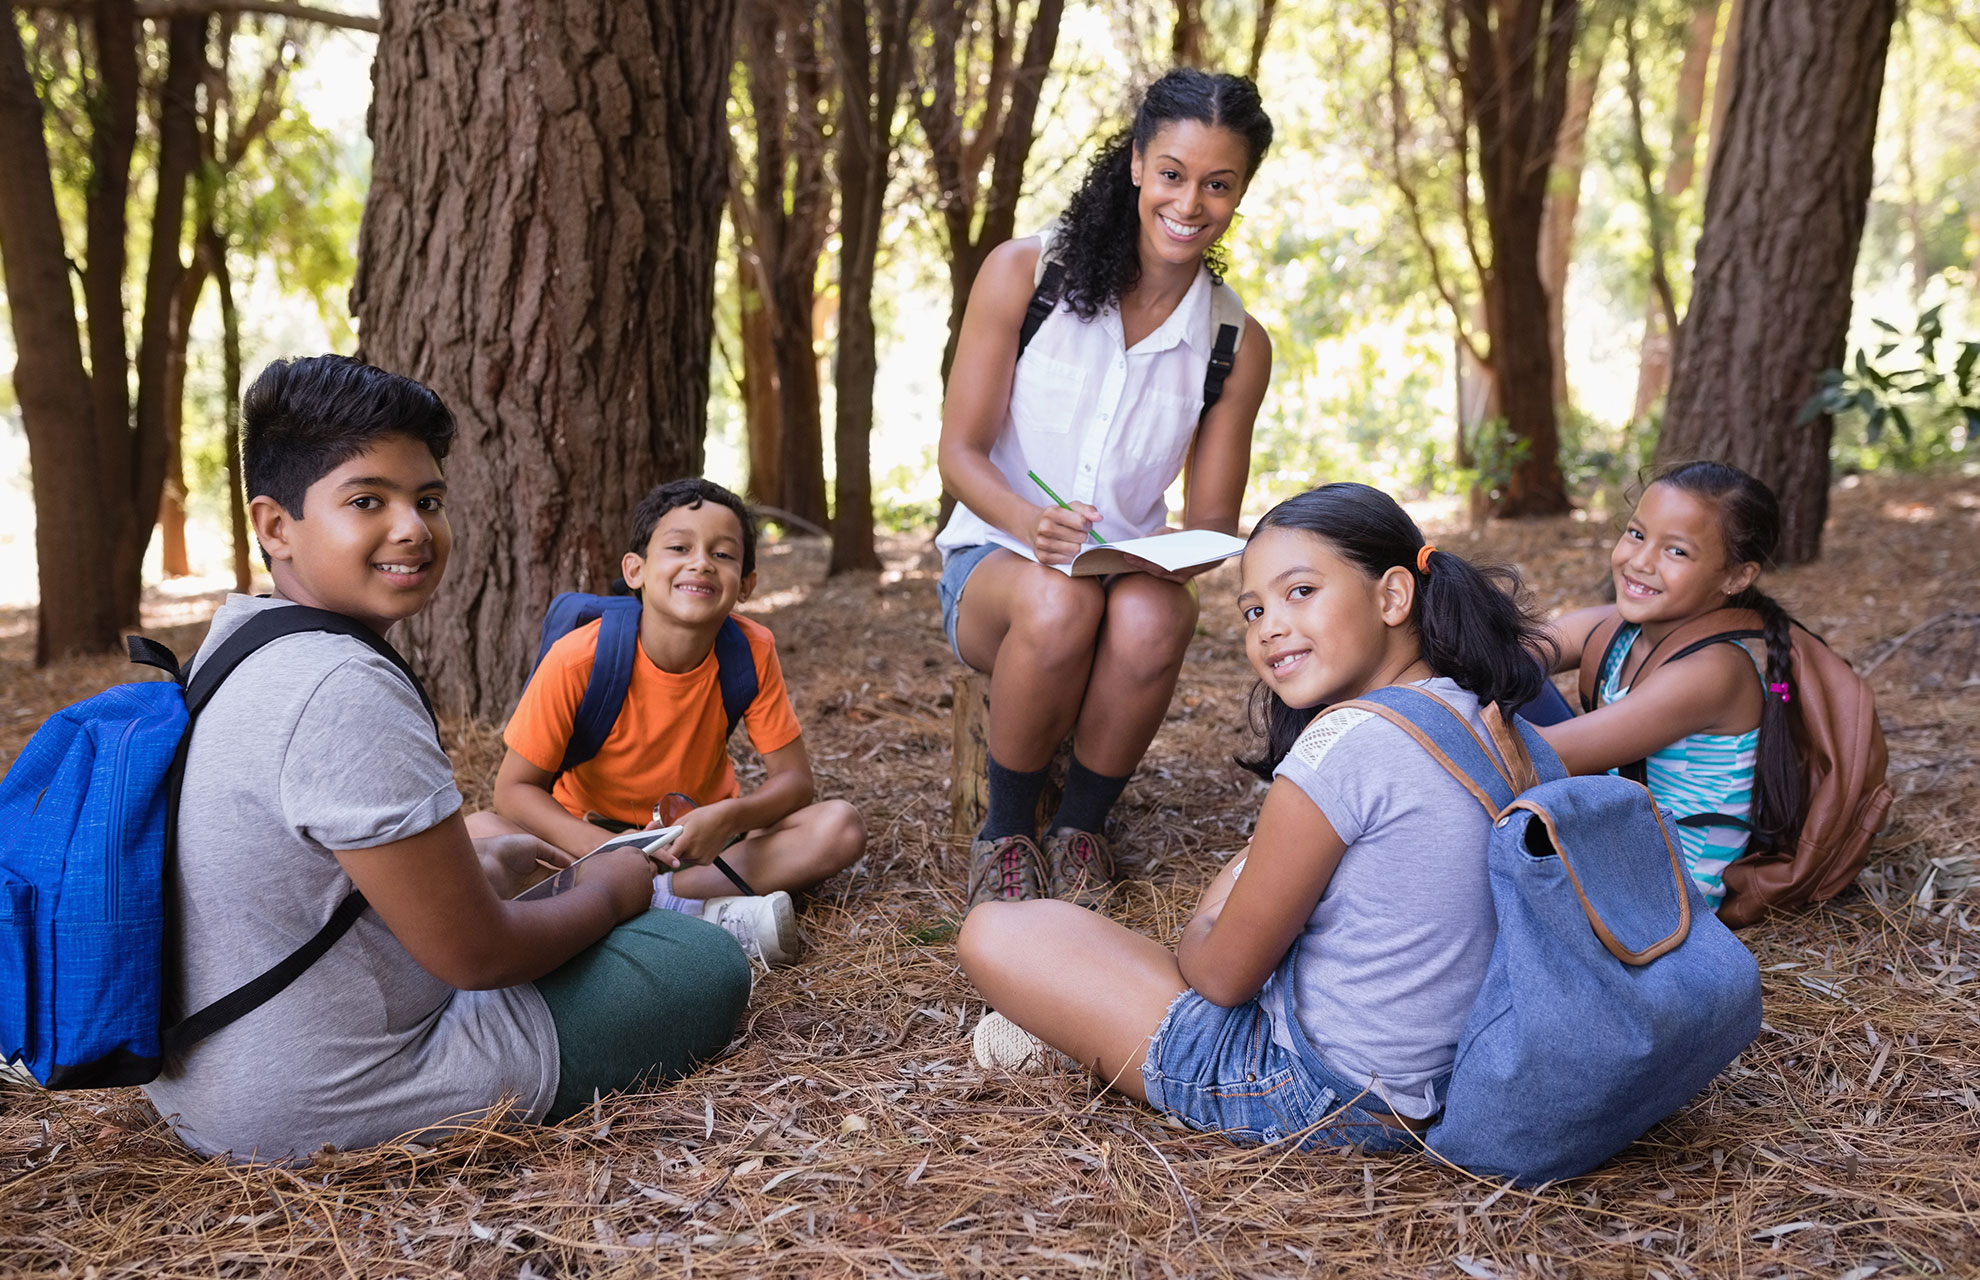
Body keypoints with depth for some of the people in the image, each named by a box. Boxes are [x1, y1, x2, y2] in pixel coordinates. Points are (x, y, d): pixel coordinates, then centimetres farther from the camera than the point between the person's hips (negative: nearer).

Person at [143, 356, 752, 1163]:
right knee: (708, 965, 0)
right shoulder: (345, 691, -27)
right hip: (324, 1114, -10)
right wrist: (608, 890, -2)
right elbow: (476, 956, -22)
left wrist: (480, 868, 20)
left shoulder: (233, 646, 5)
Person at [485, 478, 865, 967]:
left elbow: (793, 777, -10)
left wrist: (727, 818, -31)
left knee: (841, 827, -22)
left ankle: (663, 898, -29)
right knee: (477, 835, -30)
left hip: (700, 836, 1)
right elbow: (514, 788, -15)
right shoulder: (580, 659, -22)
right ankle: (708, 911, -34)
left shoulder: (752, 650, -16)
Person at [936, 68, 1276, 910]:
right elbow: (960, 451, -8)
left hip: (1133, 571, 2)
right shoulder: (1023, 273, -7)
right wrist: (1030, 522, -29)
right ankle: (1004, 832, -11)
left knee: (1153, 614, -36)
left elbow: (1212, 517, 3)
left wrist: (1192, 554, -23)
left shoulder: (1239, 345, 0)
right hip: (996, 559, -1)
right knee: (1058, 603, -38)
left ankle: (1081, 830, -10)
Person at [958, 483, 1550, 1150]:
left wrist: (1199, 933, 7)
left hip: (1321, 1098, -9)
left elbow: (1225, 975, -16)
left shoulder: (1346, 743, -24)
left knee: (993, 934, -5)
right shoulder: (1480, 716, 1)